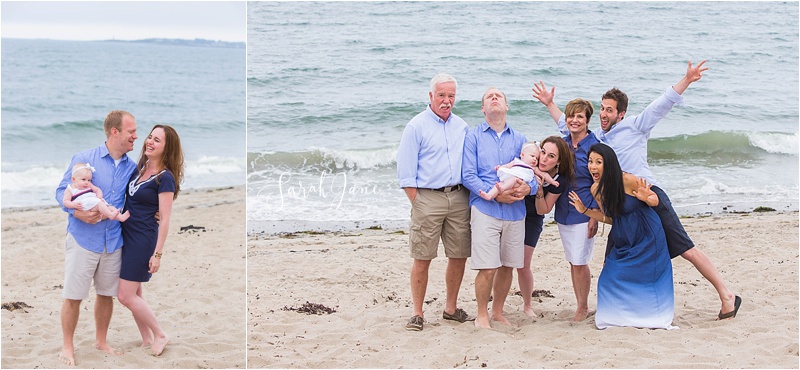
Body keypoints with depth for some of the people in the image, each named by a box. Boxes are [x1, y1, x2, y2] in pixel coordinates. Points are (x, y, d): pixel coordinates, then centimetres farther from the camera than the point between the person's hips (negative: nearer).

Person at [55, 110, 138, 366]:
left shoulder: (131, 168, 6)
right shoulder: (84, 159, -7)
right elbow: (62, 191, -5)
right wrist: (77, 212, -22)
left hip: (114, 242, 4)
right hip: (83, 238, -4)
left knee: (107, 294, 13)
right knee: (74, 296, 0)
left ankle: (101, 341, 31)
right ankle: (67, 347, 14)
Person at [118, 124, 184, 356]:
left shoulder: (165, 178, -16)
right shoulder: (140, 167, 6)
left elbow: (165, 219, -16)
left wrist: (157, 254, -16)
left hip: (143, 240, -8)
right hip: (126, 235, 8)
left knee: (126, 296, -5)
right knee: (134, 293, 13)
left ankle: (160, 335, 11)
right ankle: (146, 339, 25)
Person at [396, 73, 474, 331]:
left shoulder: (462, 126, 14)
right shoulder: (417, 126, -1)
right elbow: (406, 172, -4)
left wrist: (470, 197, 8)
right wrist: (417, 204, -9)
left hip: (459, 198, 5)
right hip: (428, 197, -5)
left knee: (459, 256, 7)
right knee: (422, 258, -3)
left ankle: (451, 308, 21)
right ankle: (417, 313, 6)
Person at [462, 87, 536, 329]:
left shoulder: (519, 139, 14)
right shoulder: (473, 136, 4)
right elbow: (468, 175, -4)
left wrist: (528, 187, -13)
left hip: (515, 211, 4)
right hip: (485, 210, -4)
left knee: (507, 266, 8)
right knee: (488, 268, -8)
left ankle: (498, 312, 25)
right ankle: (482, 315, 9)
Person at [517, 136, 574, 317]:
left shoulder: (559, 180, -18)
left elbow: (543, 211, -15)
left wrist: (539, 189, -31)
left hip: (532, 219, 0)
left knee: (523, 265, 3)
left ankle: (527, 305, 26)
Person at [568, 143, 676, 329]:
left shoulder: (627, 181, -23)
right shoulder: (596, 189, -5)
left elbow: (655, 200, -10)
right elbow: (610, 218, 8)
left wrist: (646, 198, -32)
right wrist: (585, 211, 3)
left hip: (647, 238, -6)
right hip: (623, 242, 6)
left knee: (647, 278, -1)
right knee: (609, 279, 1)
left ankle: (656, 318, 16)